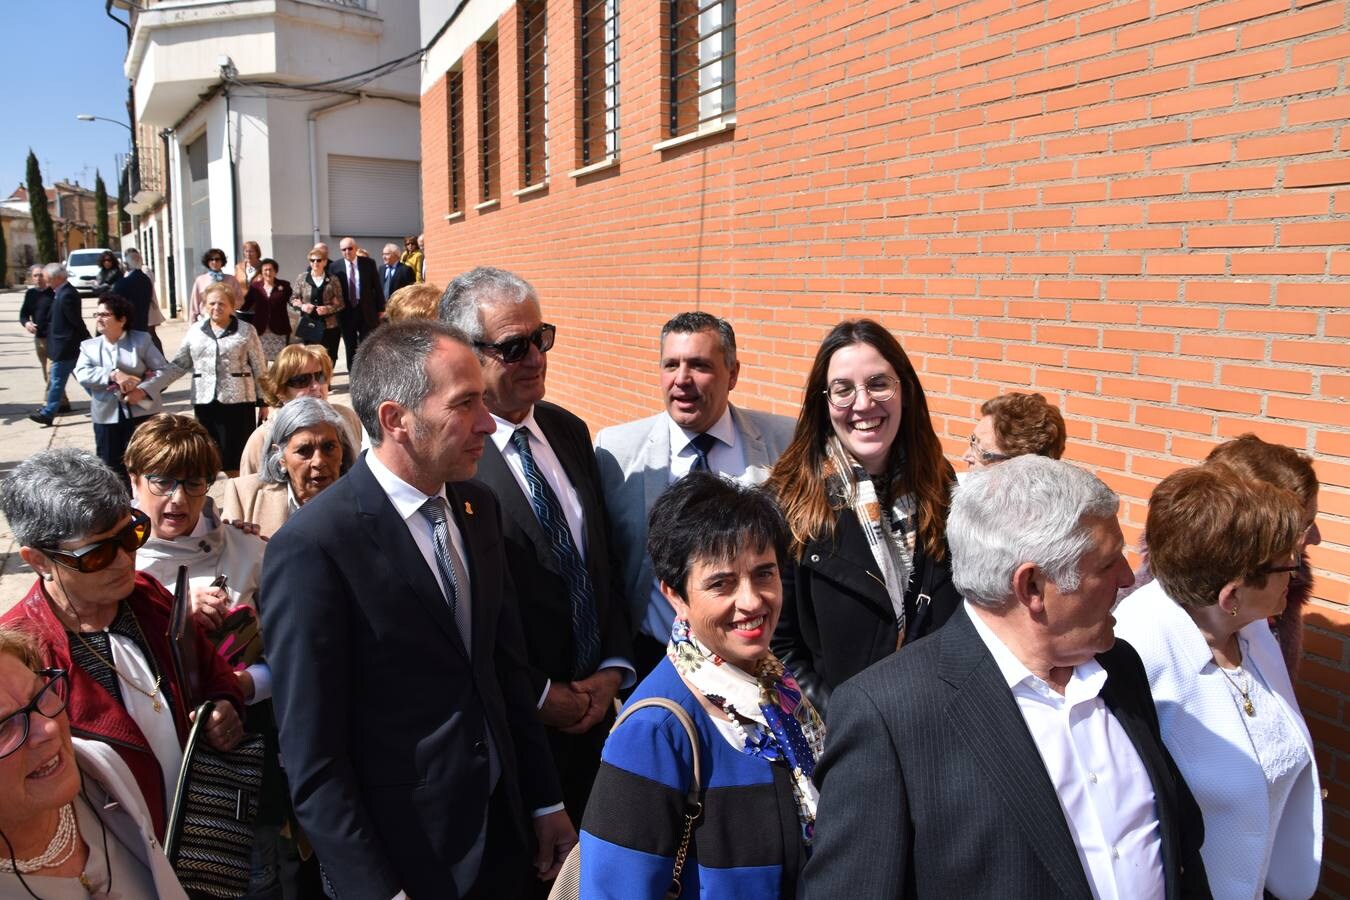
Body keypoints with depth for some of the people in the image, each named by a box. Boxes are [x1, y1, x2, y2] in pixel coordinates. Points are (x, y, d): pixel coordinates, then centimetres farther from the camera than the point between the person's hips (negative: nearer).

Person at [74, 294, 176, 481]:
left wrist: (143, 390, -17)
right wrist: (113, 374, -22)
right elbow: (82, 374, -7)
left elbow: (165, 370, -3)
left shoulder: (141, 340, 3)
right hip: (106, 417, 3)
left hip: (141, 413, -2)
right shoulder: (89, 346, 10)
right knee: (111, 469, 7)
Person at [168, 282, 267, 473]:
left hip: (237, 400, -3)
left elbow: (259, 368, 1)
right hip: (204, 400, 4)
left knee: (235, 454, -1)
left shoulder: (246, 331, 1)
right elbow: (180, 363, 13)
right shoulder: (195, 331, 10)